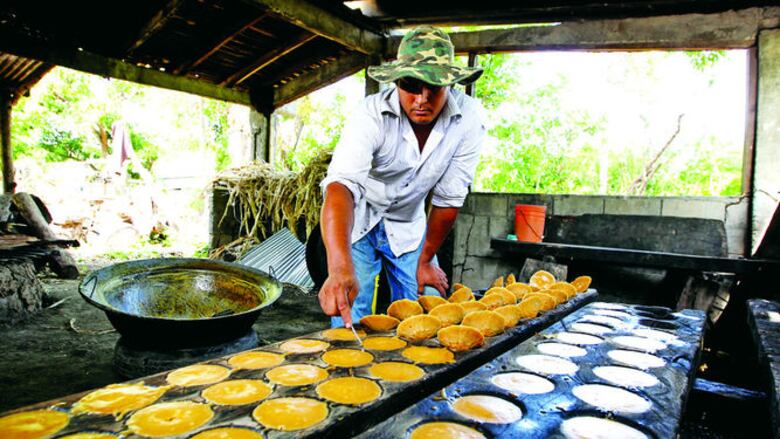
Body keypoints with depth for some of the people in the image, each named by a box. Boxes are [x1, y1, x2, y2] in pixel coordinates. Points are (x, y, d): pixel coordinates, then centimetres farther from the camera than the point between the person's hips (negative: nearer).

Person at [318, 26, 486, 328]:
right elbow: (341, 184, -44)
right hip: (358, 221, -2)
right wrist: (340, 268, -58)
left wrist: (426, 259, -4)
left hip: (408, 225, 3)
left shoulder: (468, 118, -20)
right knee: (351, 318, -6)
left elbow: (449, 197, -13)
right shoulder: (372, 114, -29)